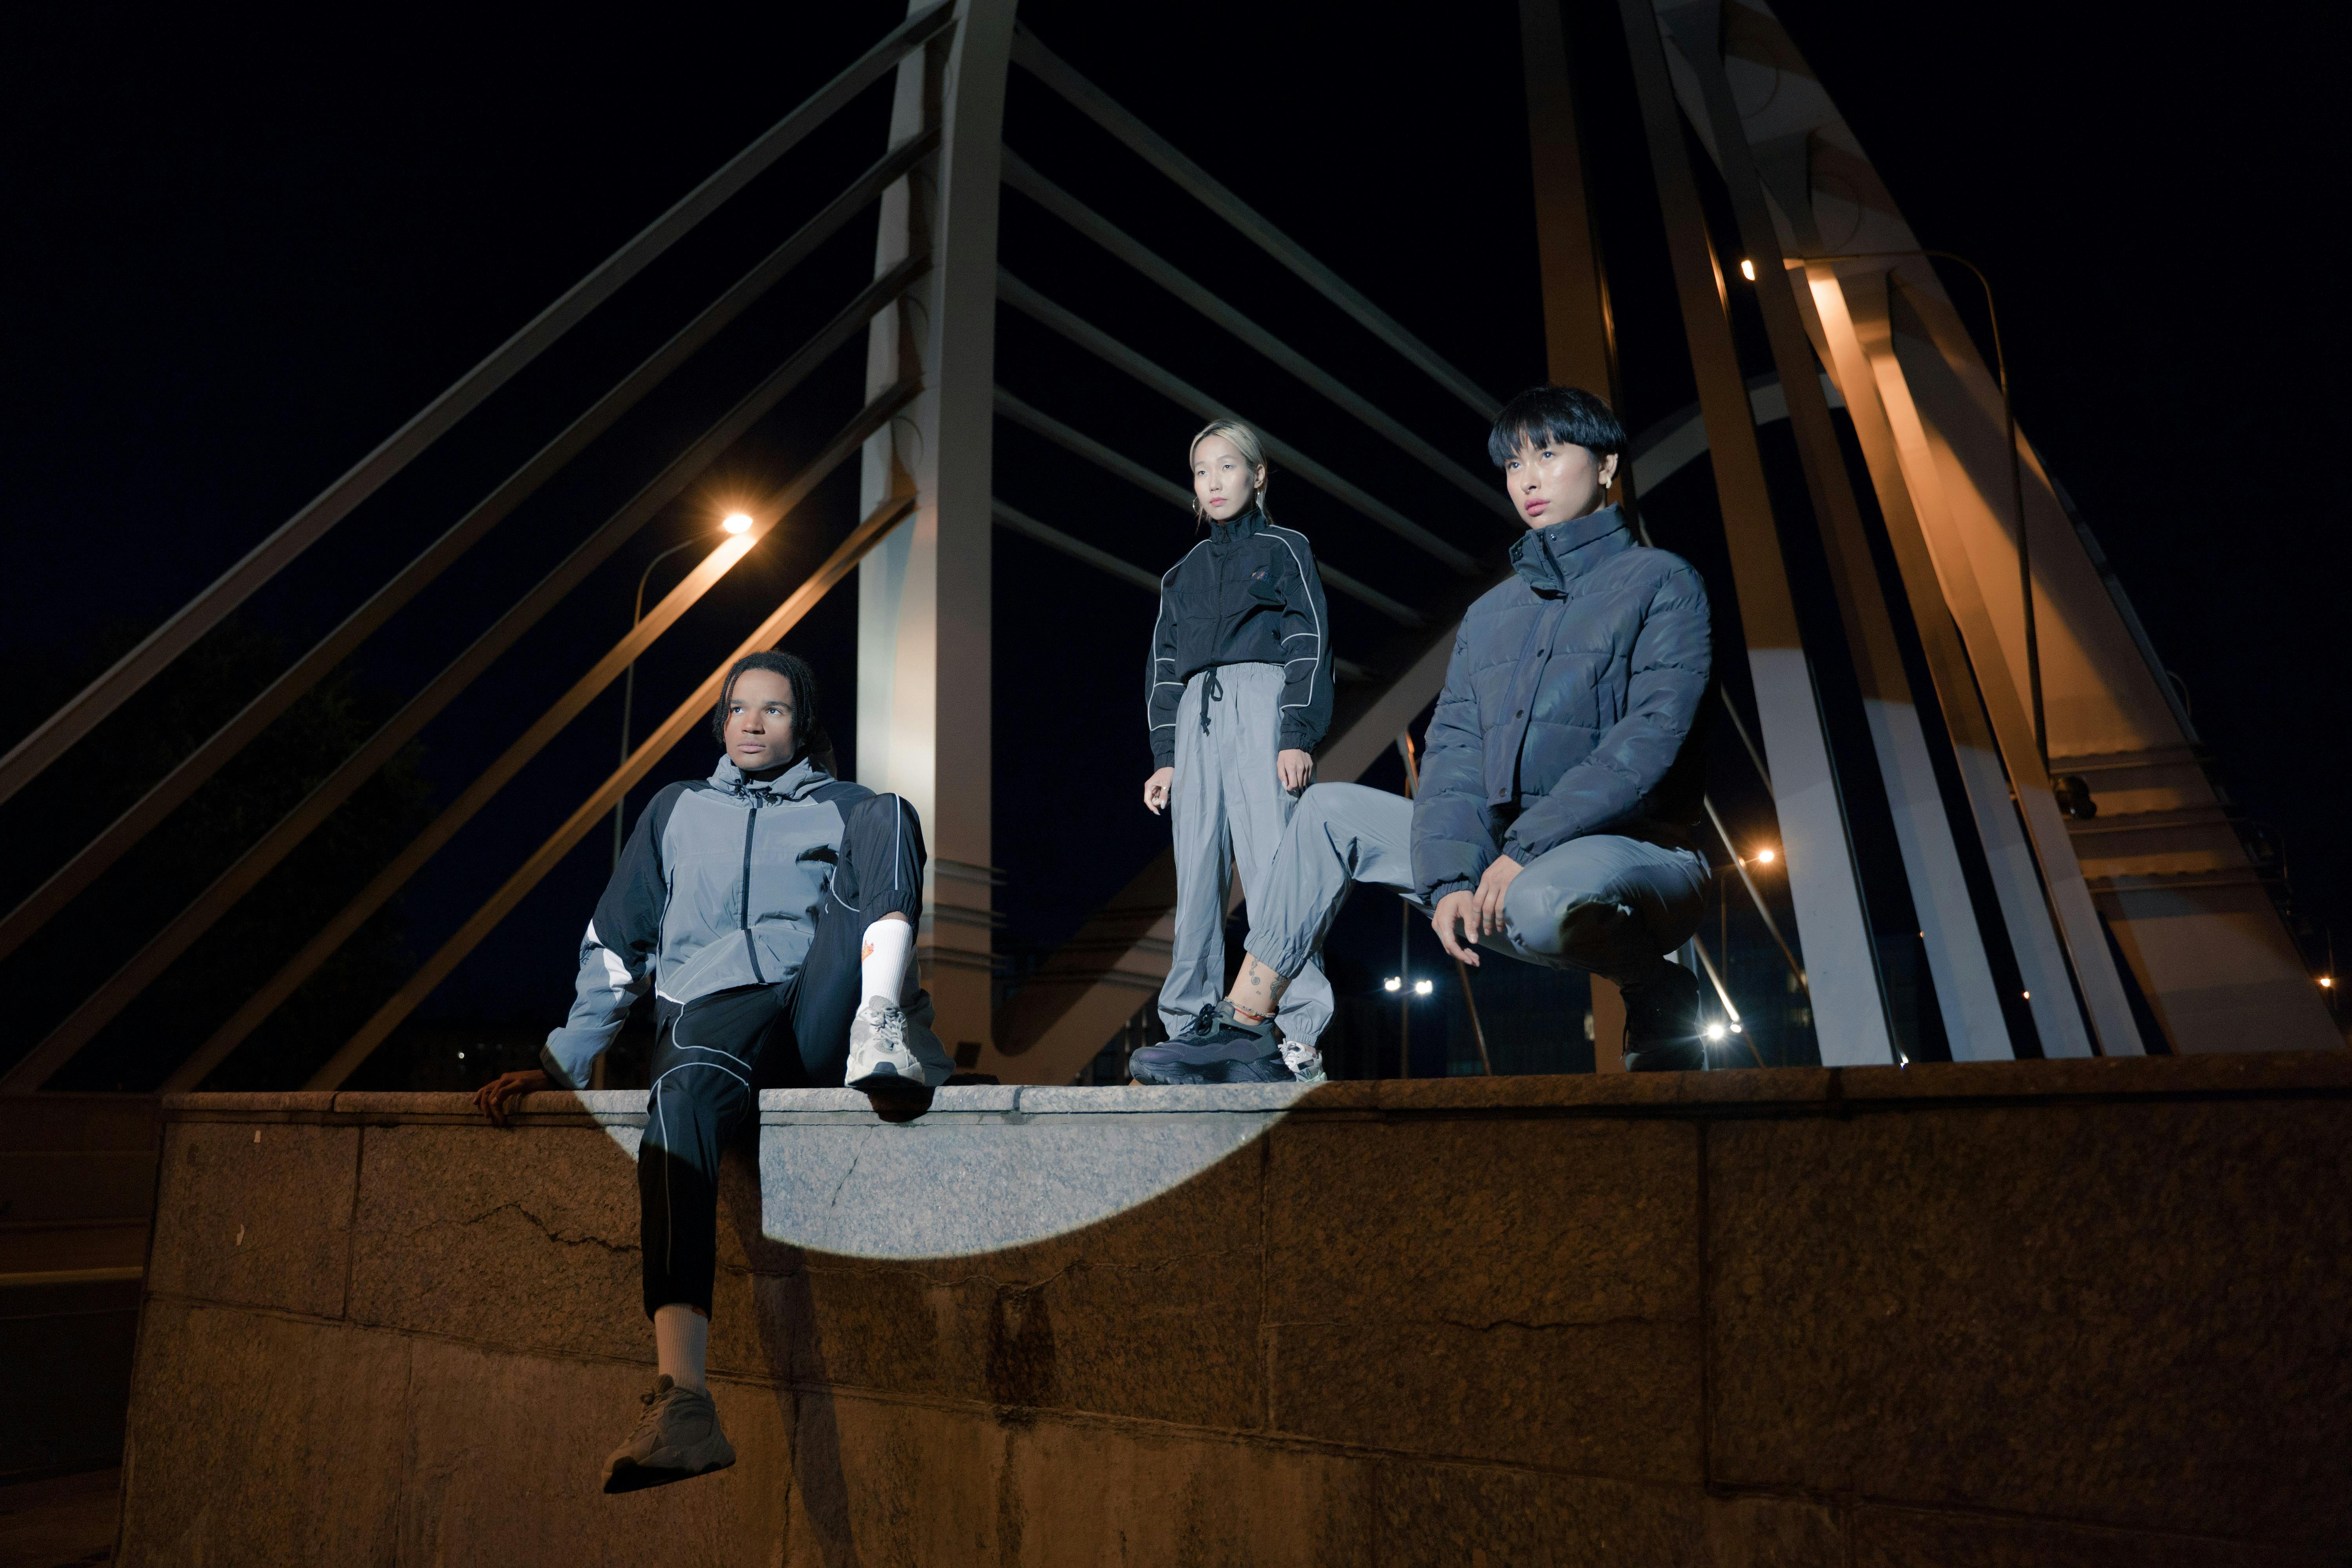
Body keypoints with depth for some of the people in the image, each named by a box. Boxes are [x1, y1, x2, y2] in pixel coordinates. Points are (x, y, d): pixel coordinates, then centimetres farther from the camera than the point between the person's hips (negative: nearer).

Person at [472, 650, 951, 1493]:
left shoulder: (848, 808, 23)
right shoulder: (678, 810, 27)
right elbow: (614, 948, 24)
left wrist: (880, 1008, -11)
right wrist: (560, 1062, 12)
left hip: (818, 1019, 0)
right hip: (712, 1016, 0)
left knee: (888, 815, -17)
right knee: (683, 1096, -38)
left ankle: (881, 1023, -36)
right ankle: (679, 1400, -50)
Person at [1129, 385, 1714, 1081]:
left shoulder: (1660, 581, -2)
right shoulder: (1489, 614, 16)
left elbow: (1654, 735, -16)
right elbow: (1453, 749, 4)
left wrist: (1526, 846, -23)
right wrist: (1451, 877, -13)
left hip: (1638, 854, -6)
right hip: (1507, 851, 6)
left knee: (1541, 901, -40)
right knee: (1332, 810, 2)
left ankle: (1660, 990, -8)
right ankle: (1246, 1024, 3)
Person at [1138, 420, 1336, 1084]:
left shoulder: (1283, 549, 10)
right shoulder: (1184, 572, 23)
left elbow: (1310, 644, 1)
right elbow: (1164, 666, 20)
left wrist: (1298, 735, -11)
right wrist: (1164, 755, 11)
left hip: (1261, 707, -5)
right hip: (1196, 718, 5)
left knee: (1271, 867, -14)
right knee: (1197, 876, 0)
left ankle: (1299, 1035, -13)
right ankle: (1190, 1029, 2)